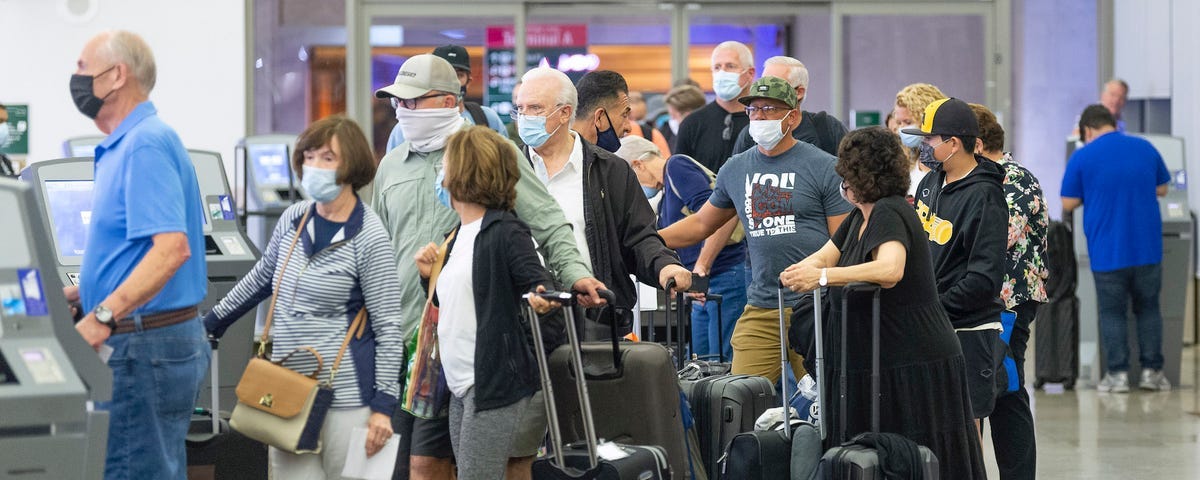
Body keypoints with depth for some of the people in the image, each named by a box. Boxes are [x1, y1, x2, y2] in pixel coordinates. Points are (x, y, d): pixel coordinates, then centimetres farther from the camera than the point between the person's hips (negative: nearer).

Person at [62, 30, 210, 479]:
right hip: (146, 340, 11)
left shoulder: (145, 145, -16)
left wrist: (103, 316, -32)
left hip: (147, 342, -11)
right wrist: (74, 294, 17)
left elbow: (171, 248, -28)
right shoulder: (126, 144, 17)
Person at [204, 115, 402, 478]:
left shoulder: (369, 239, -9)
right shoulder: (293, 220, 7)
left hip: (344, 394, -5)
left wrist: (383, 405, -13)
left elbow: (388, 329, -9)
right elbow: (261, 277, 26)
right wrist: (213, 322, 31)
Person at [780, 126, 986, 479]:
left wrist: (822, 276, -39)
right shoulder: (860, 217, 12)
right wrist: (801, 270, -7)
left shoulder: (889, 213, -16)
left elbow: (890, 270, -34)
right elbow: (825, 255, 16)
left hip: (915, 369, -9)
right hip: (872, 368, 9)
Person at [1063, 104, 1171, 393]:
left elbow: (1068, 204, -3)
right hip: (1147, 249, 3)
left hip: (1107, 253, -3)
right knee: (1148, 309, 14)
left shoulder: (1082, 158, -7)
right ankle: (1152, 371, 14)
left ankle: (1117, 374, 5)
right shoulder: (1146, 149, 3)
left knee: (1112, 313, 7)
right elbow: (1161, 189, 15)